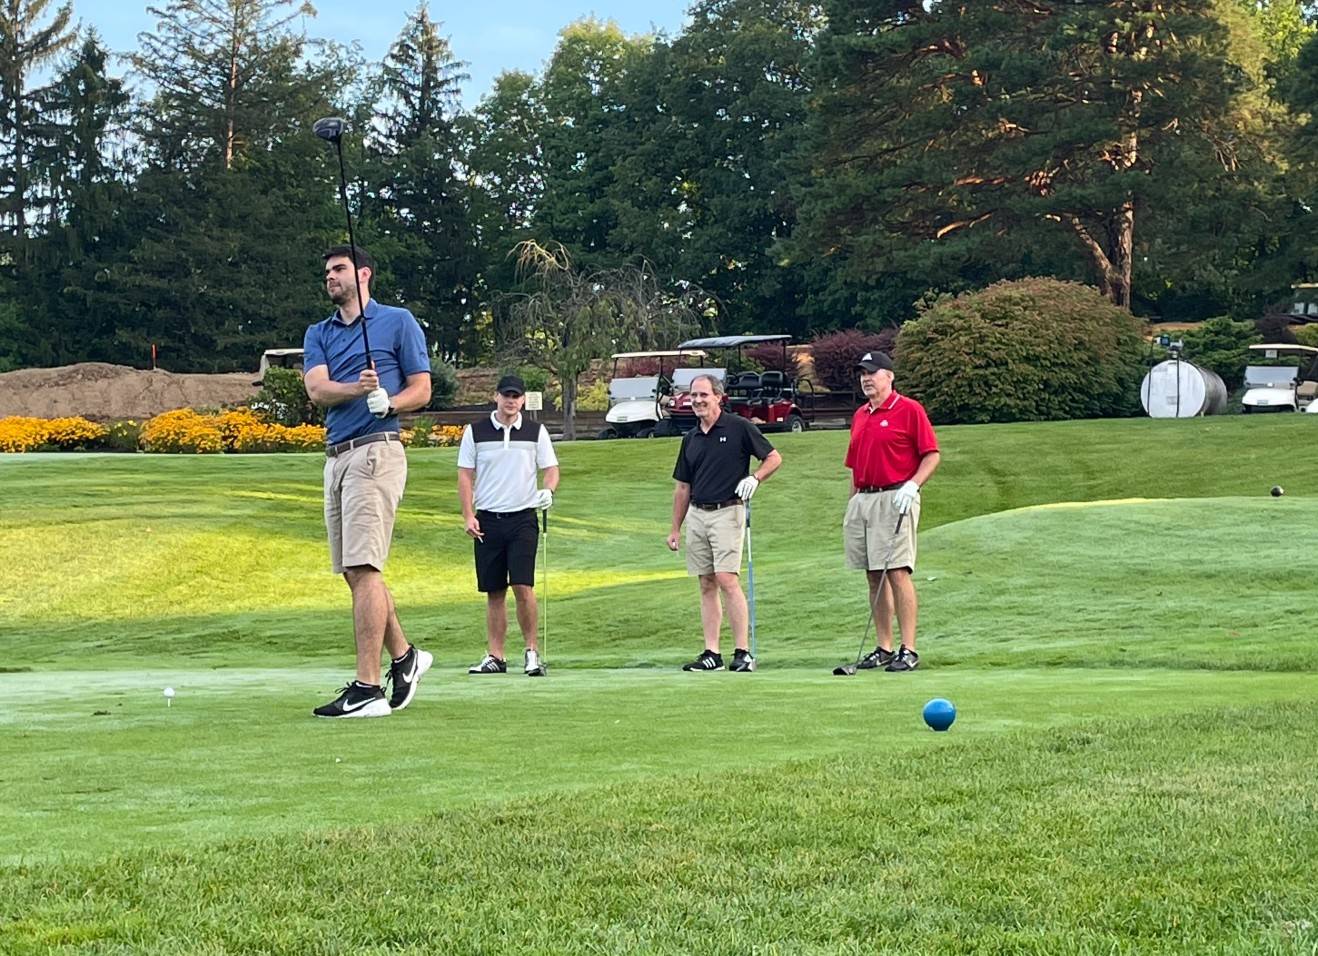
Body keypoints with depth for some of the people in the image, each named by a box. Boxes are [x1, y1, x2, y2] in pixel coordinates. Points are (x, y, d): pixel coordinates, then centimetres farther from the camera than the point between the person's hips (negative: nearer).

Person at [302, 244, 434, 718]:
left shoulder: (398, 321, 4)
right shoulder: (318, 334, 18)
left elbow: (421, 390, 2)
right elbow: (317, 389, 0)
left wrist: (388, 402, -18)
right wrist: (357, 389, -20)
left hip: (375, 449, -7)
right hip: (335, 456, 7)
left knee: (363, 570, -13)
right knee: (355, 572, 10)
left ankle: (367, 688, -15)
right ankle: (404, 656, 26)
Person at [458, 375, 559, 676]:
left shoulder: (536, 432, 6)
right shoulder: (475, 432, 5)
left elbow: (551, 468, 8)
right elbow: (465, 475, 6)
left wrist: (548, 491, -13)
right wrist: (468, 515, -3)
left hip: (523, 518, -1)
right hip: (487, 519, 1)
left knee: (522, 586, -13)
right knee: (494, 592, 4)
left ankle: (532, 651, -2)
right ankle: (495, 656, 9)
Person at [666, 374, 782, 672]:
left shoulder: (739, 428, -3)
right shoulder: (690, 438, 14)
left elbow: (774, 457, 2)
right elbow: (683, 487, 19)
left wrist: (754, 478, -16)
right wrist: (675, 528, 18)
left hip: (727, 512, -6)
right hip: (696, 515, 6)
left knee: (727, 580, -14)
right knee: (707, 586, 5)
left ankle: (743, 652, -11)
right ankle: (711, 653, 7)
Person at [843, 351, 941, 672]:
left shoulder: (909, 410, -4)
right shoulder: (859, 416, 18)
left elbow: (932, 454, -6)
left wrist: (912, 485, -18)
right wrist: (852, 505, 19)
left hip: (895, 498, -7)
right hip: (862, 499, 7)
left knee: (898, 573, -12)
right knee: (874, 577, 7)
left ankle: (908, 651, -11)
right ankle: (884, 648, 11)